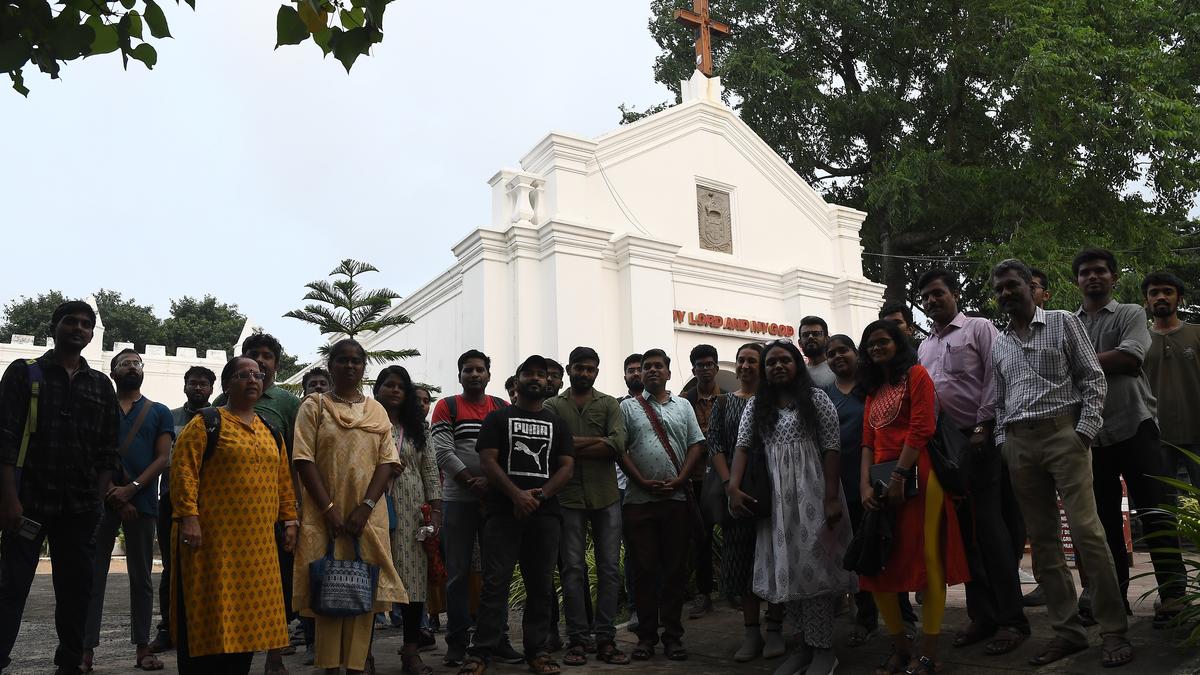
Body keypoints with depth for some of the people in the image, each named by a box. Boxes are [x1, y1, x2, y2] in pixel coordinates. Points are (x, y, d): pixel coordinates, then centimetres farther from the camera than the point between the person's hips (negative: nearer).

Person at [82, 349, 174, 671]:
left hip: (142, 501, 0)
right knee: (93, 574, -2)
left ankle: (143, 647, 9)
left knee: (141, 576, 5)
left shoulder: (159, 412, 11)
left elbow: (162, 458, 1)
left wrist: (131, 489, -13)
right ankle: (86, 649, 1)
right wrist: (114, 494, -8)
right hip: (102, 499, 0)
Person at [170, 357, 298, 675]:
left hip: (258, 541, 6)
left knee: (246, 612, 9)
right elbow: (183, 469, -12)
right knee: (207, 613, -1)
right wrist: (188, 517, -20)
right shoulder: (206, 423, -3)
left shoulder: (271, 431, 16)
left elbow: (283, 479, 17)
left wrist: (288, 519, 11)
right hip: (213, 537, -6)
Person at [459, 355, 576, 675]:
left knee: (541, 585, 6)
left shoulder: (557, 423, 17)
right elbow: (488, 460, -2)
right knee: (495, 583, -5)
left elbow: (566, 466, 8)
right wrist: (516, 495, -15)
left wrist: (542, 494, -10)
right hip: (503, 512, -2)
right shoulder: (498, 418, 9)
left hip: (545, 513, 3)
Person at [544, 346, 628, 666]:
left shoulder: (609, 404, 9)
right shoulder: (553, 406, 8)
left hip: (606, 497, 1)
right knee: (573, 569, 2)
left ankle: (605, 639, 12)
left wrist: (572, 448, -9)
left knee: (609, 568, 3)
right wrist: (598, 440, -11)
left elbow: (618, 445, -7)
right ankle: (577, 639, 11)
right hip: (568, 497, -1)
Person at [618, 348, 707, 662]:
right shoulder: (628, 407, 8)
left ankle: (673, 635, 14)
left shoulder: (683, 406, 14)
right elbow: (619, 449, 0)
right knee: (645, 569, 2)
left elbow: (696, 445, 7)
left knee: (675, 569, 5)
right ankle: (646, 636, 12)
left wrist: (679, 480, -6)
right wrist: (643, 482, -9)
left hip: (676, 498, 2)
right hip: (639, 501, -1)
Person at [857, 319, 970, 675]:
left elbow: (921, 428, -10)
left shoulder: (916, 374, 1)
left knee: (926, 560, -7)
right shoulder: (873, 390, 22)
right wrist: (865, 485, 0)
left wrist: (898, 477, -16)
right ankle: (901, 646, 16)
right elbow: (868, 442, 15)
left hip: (916, 477, -7)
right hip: (882, 481, 7)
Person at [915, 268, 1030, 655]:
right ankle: (982, 616, 15)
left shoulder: (978, 329, 1)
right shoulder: (924, 347, 20)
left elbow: (994, 379, -8)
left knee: (989, 527, -8)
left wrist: (982, 427, -15)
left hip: (978, 439, -6)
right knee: (962, 530, 8)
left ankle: (1012, 620, -1)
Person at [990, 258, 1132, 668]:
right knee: (1042, 539, 5)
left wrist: (1084, 431, -9)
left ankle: (1114, 631, -1)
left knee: (1086, 531, -11)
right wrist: (1002, 443, 7)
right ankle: (1067, 630, 12)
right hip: (1018, 444, 5)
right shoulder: (998, 344, 16)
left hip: (1062, 433, -4)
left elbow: (1093, 379, 0)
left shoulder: (1063, 323, 5)